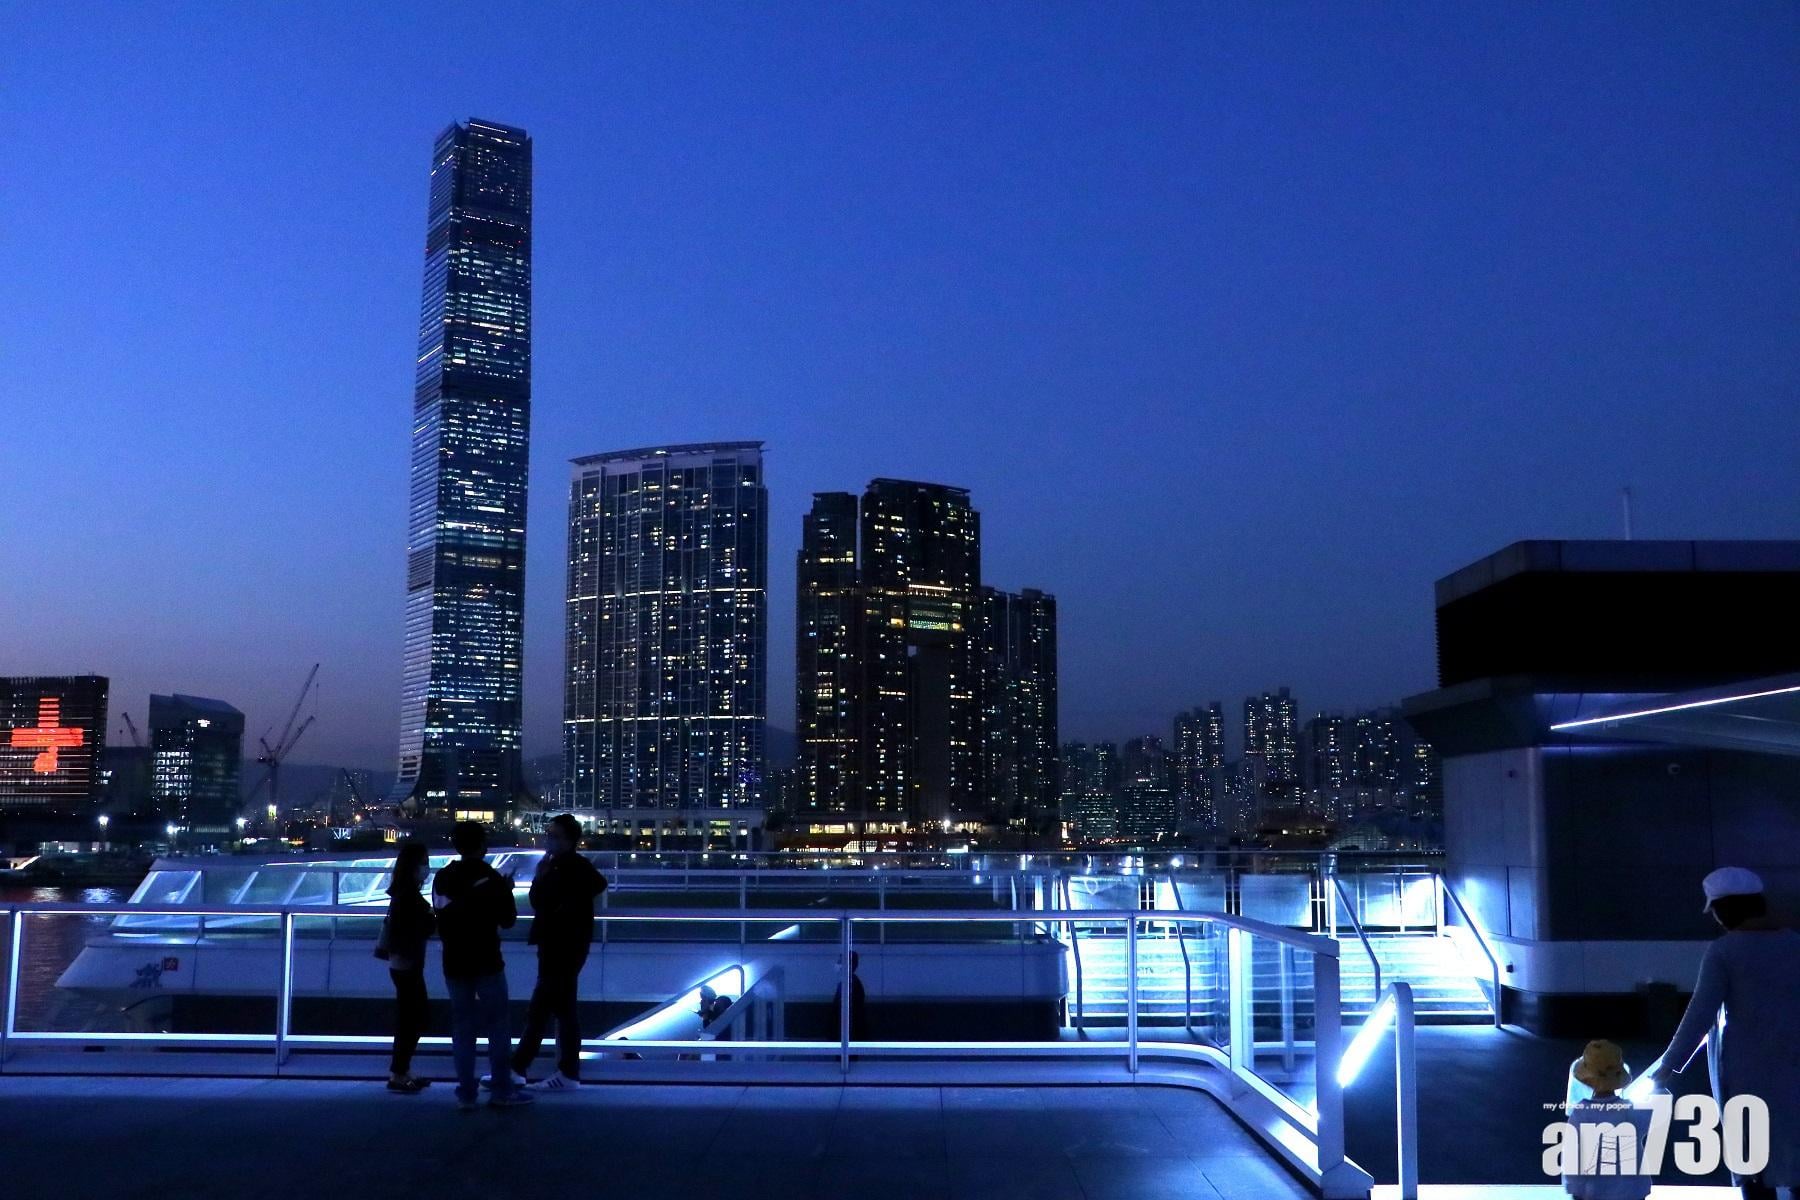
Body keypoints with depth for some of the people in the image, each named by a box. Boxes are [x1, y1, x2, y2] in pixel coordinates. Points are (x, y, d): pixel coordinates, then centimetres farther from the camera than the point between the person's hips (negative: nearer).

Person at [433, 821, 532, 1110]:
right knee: (497, 1026, 4)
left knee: (462, 1027, 8)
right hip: (487, 963, -4)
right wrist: (506, 892, 9)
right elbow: (508, 921, -4)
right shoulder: (492, 879, -9)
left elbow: (442, 917, 11)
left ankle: (466, 1092, 8)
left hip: (454, 964, 4)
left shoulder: (442, 879, 3)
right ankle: (502, 1090, 5)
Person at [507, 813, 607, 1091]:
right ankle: (517, 1068, 20)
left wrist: (569, 906, -20)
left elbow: (598, 883, -30)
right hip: (553, 944, 10)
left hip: (567, 945, -10)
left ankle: (568, 1074, 1)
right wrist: (539, 877, -2)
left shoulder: (577, 867, -14)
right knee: (541, 1007, 13)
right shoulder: (554, 866, 12)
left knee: (562, 1007, -5)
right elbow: (537, 900, 12)